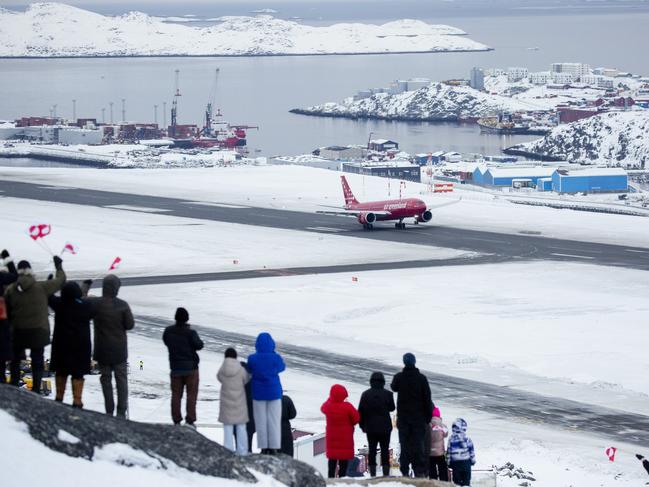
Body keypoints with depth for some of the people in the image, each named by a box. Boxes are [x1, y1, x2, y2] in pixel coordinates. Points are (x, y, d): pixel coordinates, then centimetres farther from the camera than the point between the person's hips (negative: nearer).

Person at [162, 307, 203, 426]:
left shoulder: (168, 331, -4)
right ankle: (190, 420, 0)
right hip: (191, 367, -3)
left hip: (175, 368, 3)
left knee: (176, 394, 9)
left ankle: (176, 420, 8)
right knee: (191, 394, 4)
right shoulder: (190, 333, -17)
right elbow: (199, 345, -12)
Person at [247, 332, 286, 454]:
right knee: (274, 420, 7)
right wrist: (272, 352, 10)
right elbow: (282, 367, 7)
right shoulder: (276, 358, -14)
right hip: (274, 392, 0)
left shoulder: (252, 359, -14)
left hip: (259, 393, 0)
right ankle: (274, 447, 7)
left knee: (261, 420, 9)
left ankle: (264, 447, 9)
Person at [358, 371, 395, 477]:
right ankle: (386, 473, 1)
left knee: (372, 450, 6)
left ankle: (372, 473, 3)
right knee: (385, 450, 5)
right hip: (385, 427, -1)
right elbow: (392, 408, 7)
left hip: (370, 427, 1)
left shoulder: (365, 394, -2)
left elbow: (360, 411, 1)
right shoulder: (387, 394, -7)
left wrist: (362, 425, 10)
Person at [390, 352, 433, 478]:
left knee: (405, 444, 4)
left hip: (403, 417, 0)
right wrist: (428, 416, 6)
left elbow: (394, 387, 19)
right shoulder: (421, 378, -5)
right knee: (418, 444, 3)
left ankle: (405, 471, -1)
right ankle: (420, 471, -1)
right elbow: (427, 399, -2)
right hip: (419, 417, 0)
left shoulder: (399, 377, -5)